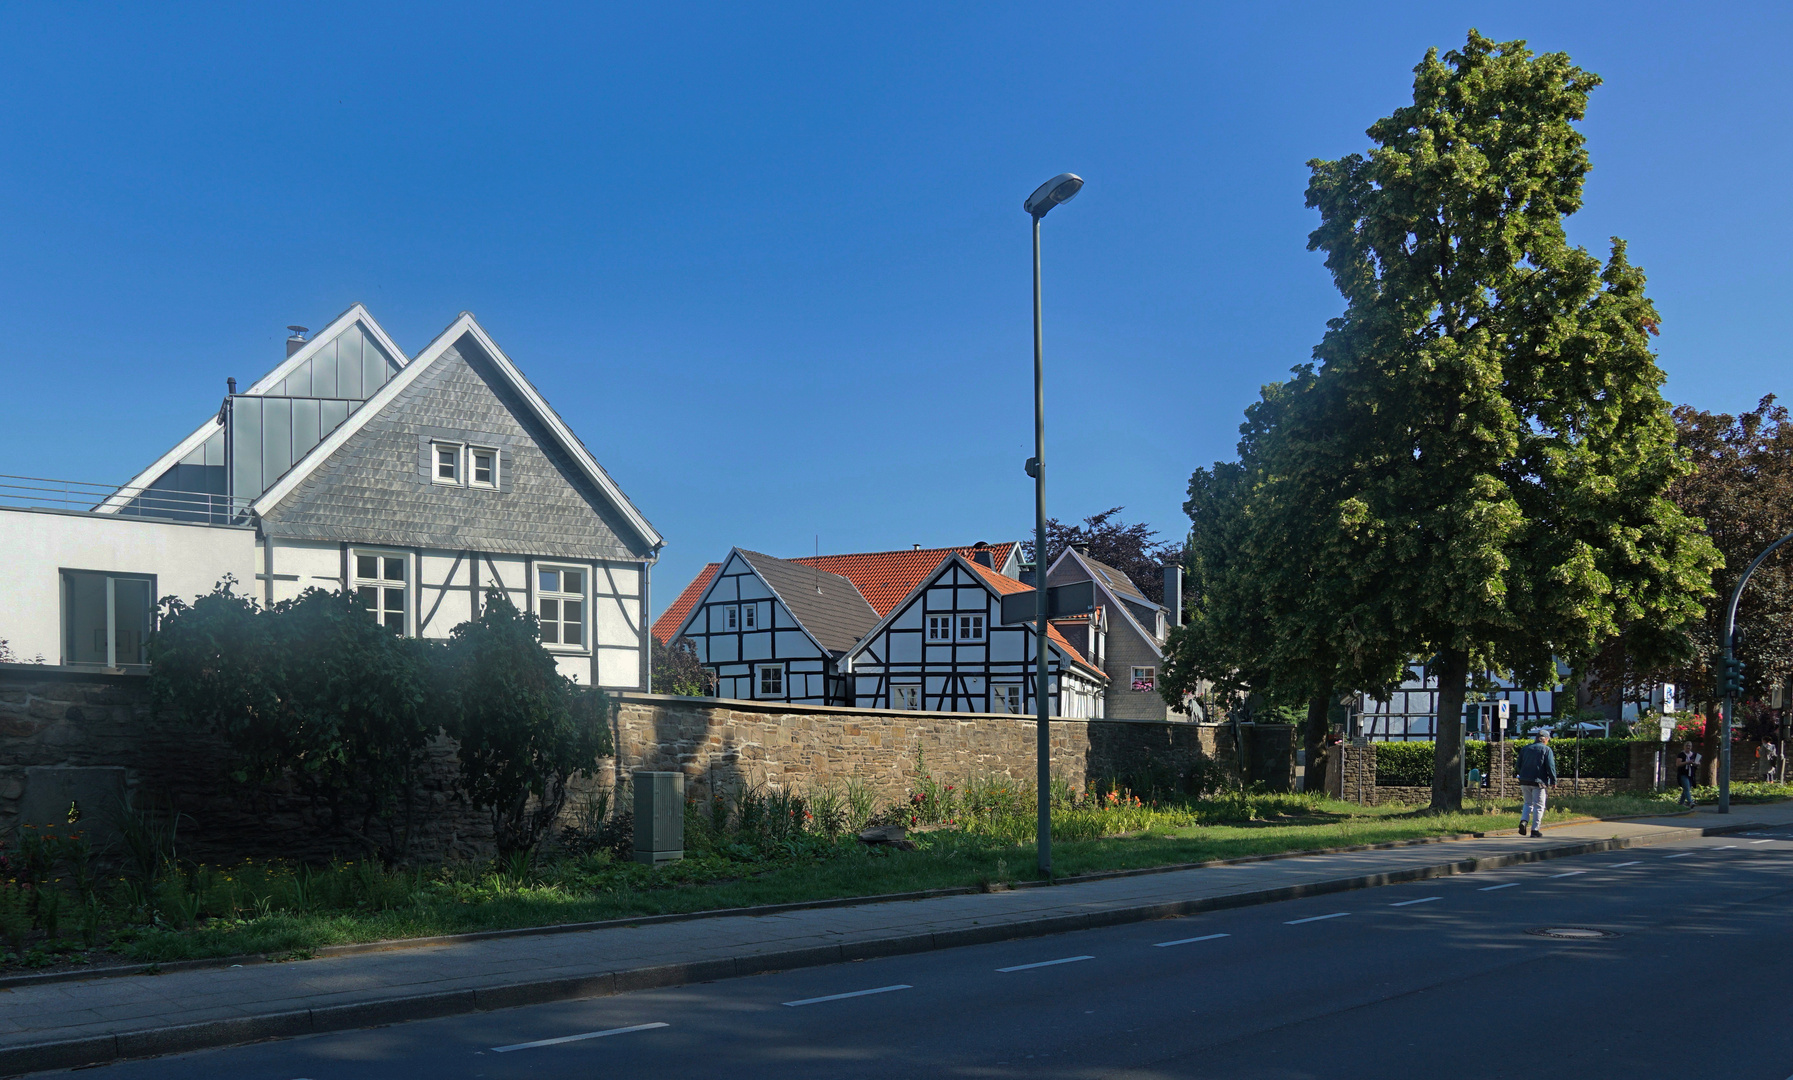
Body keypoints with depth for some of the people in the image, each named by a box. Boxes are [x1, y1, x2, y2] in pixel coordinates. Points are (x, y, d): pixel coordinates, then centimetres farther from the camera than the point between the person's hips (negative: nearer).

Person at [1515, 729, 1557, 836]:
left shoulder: (1525, 749, 12)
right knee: (1538, 805, 4)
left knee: (1528, 803, 17)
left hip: (1524, 782, 5)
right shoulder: (1546, 749, -3)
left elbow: (1518, 765, 13)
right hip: (1538, 782, -5)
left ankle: (1523, 821, -6)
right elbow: (1550, 767, -10)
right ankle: (1535, 829, 2)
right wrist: (1553, 781, -3)